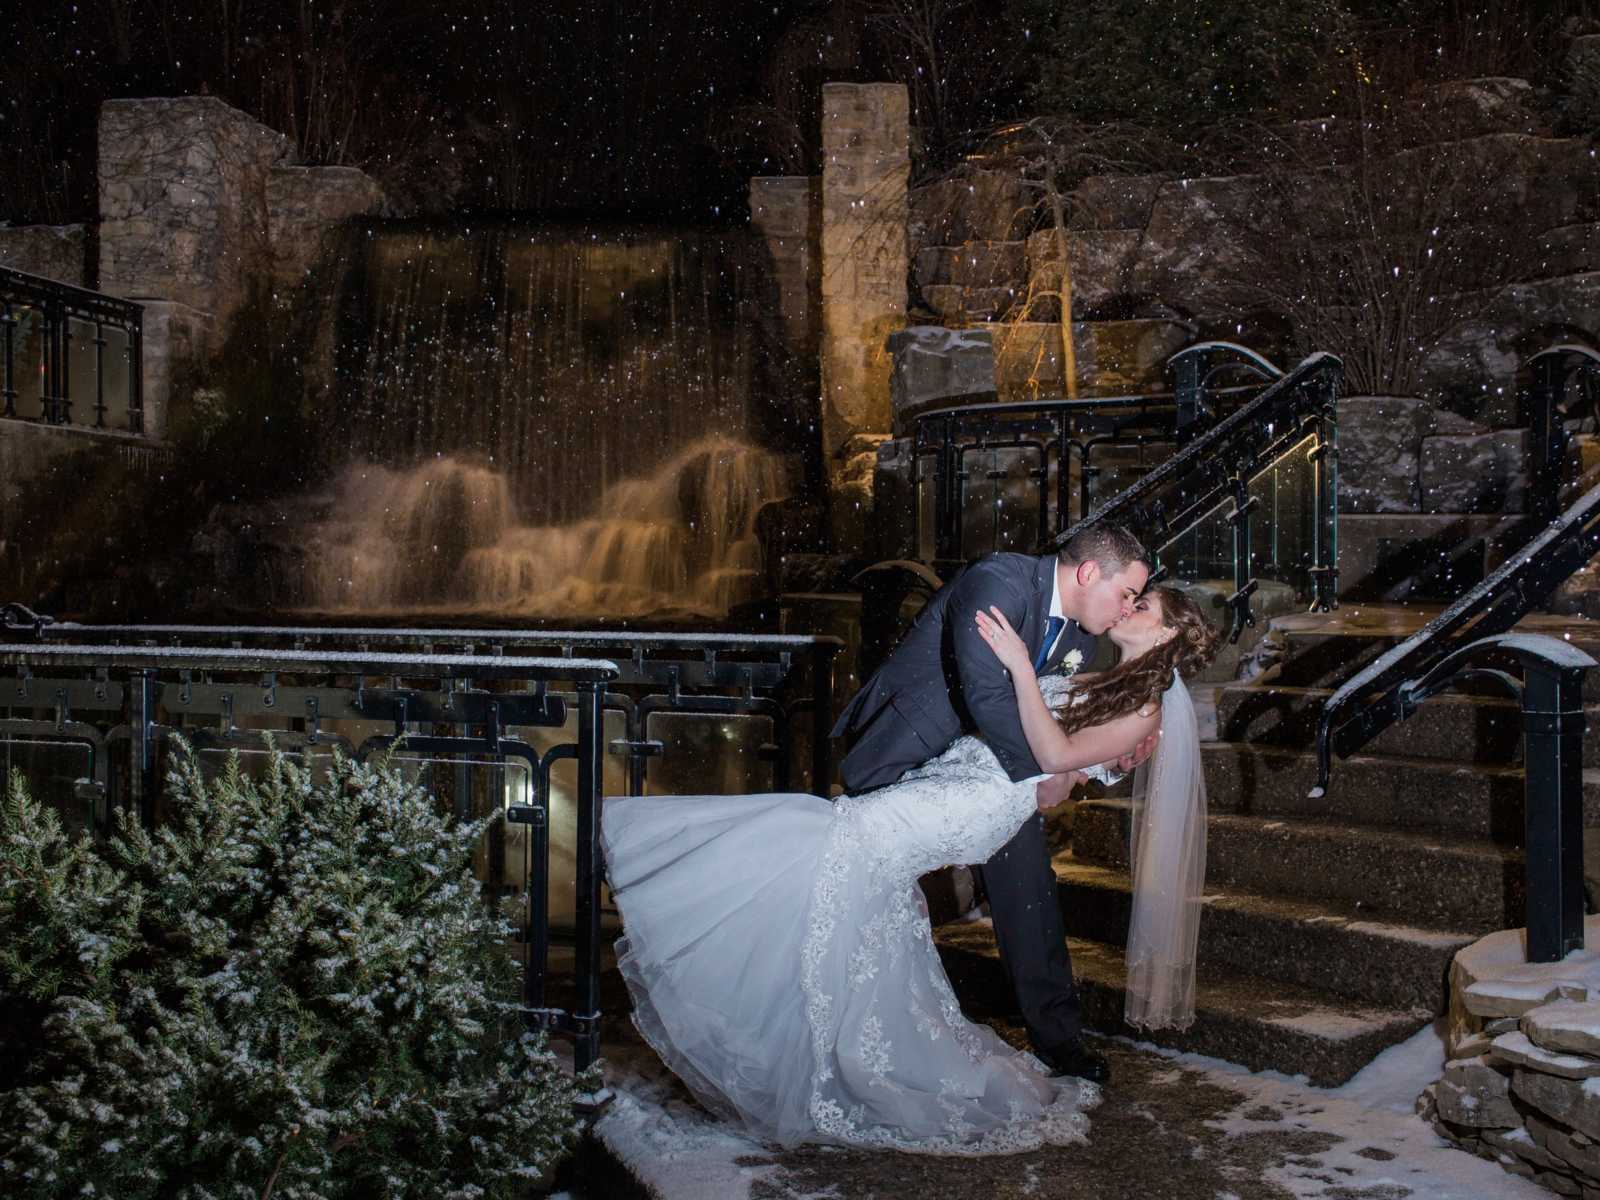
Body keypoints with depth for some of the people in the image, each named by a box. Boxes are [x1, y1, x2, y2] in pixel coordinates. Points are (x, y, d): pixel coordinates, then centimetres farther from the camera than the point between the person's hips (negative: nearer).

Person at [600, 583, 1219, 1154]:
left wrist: (1020, 665, -19)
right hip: (937, 776, 8)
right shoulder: (1097, 683, 24)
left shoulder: (1143, 711, -1)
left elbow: (1055, 755, -17)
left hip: (962, 811, -8)